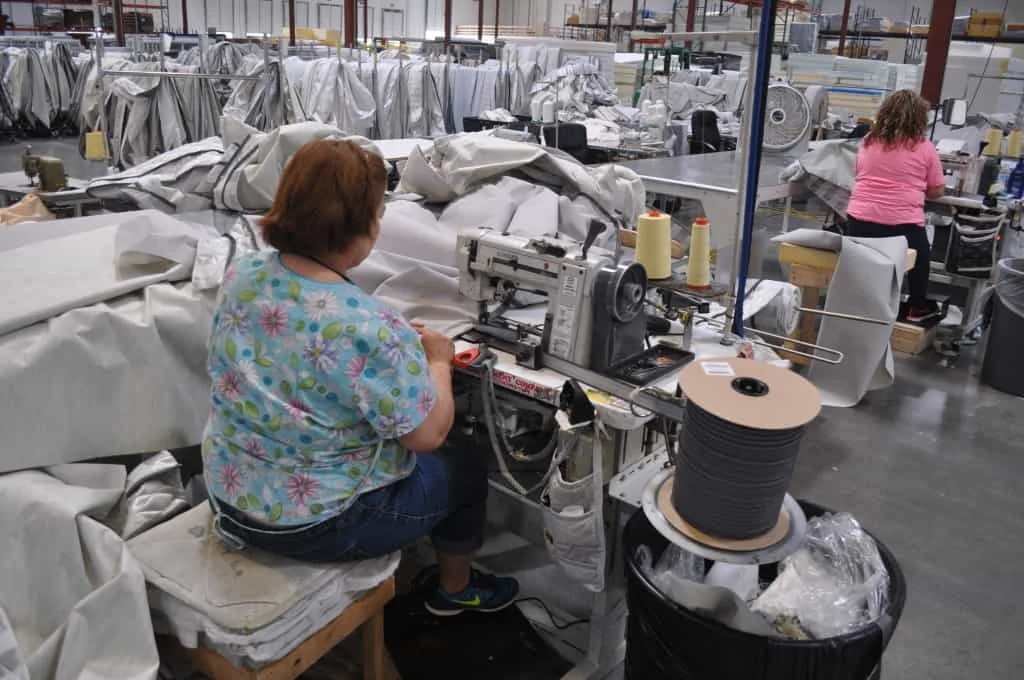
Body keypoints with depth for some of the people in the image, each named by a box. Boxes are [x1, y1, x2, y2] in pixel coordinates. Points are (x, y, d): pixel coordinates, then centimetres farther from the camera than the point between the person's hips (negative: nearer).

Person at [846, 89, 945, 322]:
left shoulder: (868, 141, 9)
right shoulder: (925, 148, -1)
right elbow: (937, 191, 7)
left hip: (860, 219, 2)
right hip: (902, 223, -2)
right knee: (920, 256, 23)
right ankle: (917, 306, 37)